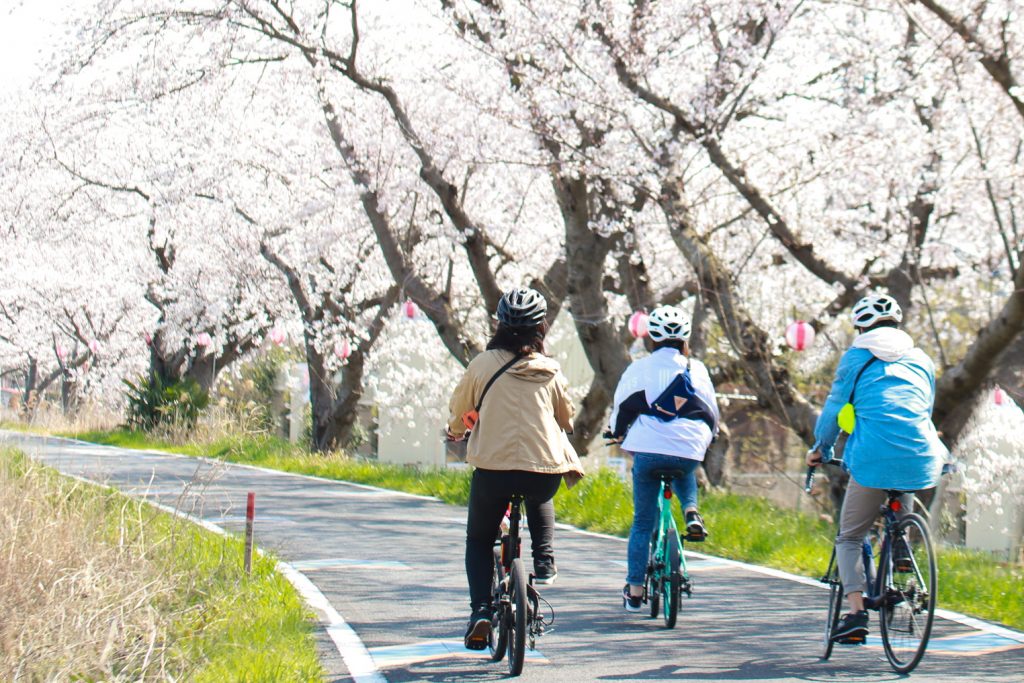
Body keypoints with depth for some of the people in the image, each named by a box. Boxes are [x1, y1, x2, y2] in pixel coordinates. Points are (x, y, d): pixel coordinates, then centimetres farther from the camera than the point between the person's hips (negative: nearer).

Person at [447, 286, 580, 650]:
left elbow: (459, 408, 14)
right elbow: (567, 418, 19)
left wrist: (455, 430, 37)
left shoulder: (484, 364, 0)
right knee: (540, 500, 39)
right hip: (545, 470, 2)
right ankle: (544, 562, 22)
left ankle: (481, 610, -1)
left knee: (479, 539, 17)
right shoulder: (550, 371, 5)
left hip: (493, 467, -2)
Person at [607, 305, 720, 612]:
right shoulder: (696, 369, 11)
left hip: (648, 449, -1)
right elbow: (712, 411, 19)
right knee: (684, 475, 38)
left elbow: (622, 408, 16)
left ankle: (634, 591, 8)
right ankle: (691, 512, 9)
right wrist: (706, 438, 39)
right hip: (689, 451, 1)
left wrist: (616, 433, 37)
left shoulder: (638, 369, 8)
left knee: (642, 522, 9)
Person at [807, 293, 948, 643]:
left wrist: (821, 449, 31)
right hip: (921, 457, 4)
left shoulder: (856, 357, 11)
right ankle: (900, 543, 15)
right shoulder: (921, 358, 22)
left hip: (873, 458, -4)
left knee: (849, 538, 7)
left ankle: (856, 613, -9)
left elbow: (834, 408, 16)